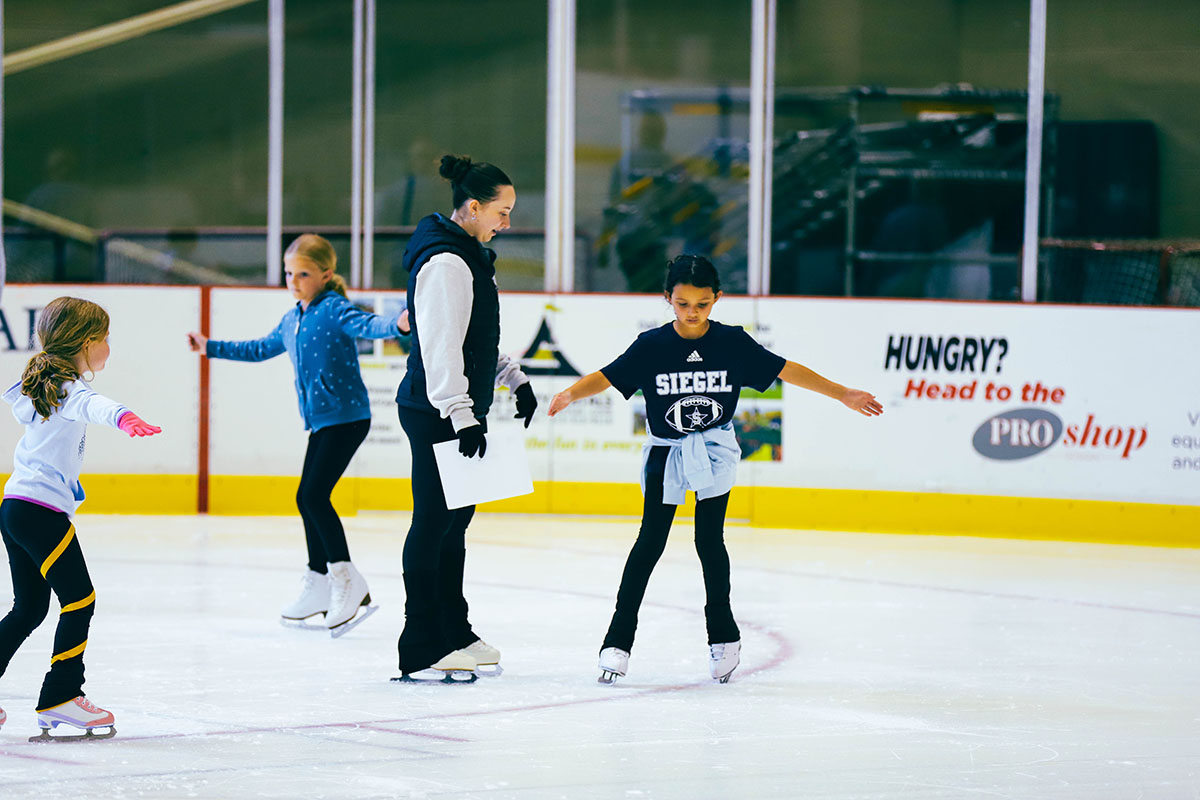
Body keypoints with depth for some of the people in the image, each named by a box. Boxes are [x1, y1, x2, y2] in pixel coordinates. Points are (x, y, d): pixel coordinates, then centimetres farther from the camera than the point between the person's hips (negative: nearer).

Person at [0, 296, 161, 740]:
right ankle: (61, 697, -5)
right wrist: (121, 417, -60)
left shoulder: (39, 385, 13)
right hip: (44, 511, -10)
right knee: (79, 601, -4)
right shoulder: (69, 389, -15)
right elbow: (92, 404, -39)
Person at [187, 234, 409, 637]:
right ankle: (318, 588, 22)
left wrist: (397, 324, -51)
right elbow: (260, 349, 33)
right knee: (308, 499, 12)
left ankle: (346, 580, -13)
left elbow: (366, 325, -29)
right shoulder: (291, 321, 16)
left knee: (314, 494, -17)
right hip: (321, 421, 9)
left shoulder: (334, 309, -10)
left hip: (346, 416, -9)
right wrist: (211, 347, 42)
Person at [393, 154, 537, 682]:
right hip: (436, 414, -11)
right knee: (434, 523, -8)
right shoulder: (445, 262, -18)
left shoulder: (468, 255, 15)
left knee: (456, 519, 17)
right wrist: (462, 417, -27)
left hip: (460, 410, 11)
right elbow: (441, 346, -24)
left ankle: (454, 634, 28)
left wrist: (515, 380, 25)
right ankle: (421, 653, -5)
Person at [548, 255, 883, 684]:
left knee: (709, 540, -2)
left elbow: (786, 370, -2)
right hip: (666, 453, 0)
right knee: (651, 541, -2)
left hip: (714, 451, 0)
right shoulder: (651, 346, -10)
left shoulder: (733, 343, -7)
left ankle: (723, 637, 14)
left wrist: (842, 394, -2)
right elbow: (606, 377, -16)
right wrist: (570, 393, -36)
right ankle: (619, 639, 2)